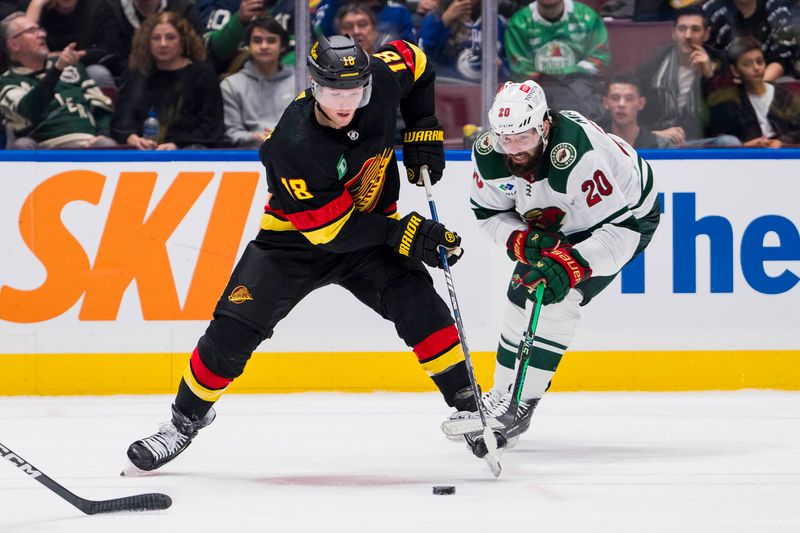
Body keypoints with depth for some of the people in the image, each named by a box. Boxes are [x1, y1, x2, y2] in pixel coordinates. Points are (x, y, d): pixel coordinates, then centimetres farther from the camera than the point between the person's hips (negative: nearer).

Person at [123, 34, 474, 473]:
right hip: (298, 237, -3)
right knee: (232, 330, -10)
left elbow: (412, 59, 4)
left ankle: (466, 404, -9)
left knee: (417, 301, -21)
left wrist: (422, 133, -1)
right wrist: (402, 234, -31)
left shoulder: (381, 80, -22)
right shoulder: (292, 146, -34)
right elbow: (332, 230, -28)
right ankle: (185, 420, 13)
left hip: (371, 225, 3)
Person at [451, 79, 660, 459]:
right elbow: (489, 213, -5)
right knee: (522, 294, 9)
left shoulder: (579, 155, -42)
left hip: (629, 211, -7)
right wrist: (521, 240, -25)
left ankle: (519, 404, -15)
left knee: (556, 297, -21)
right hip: (555, 225, 7)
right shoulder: (487, 153, -22)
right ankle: (502, 395, 28)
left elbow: (620, 229, -38)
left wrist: (571, 266, -47)